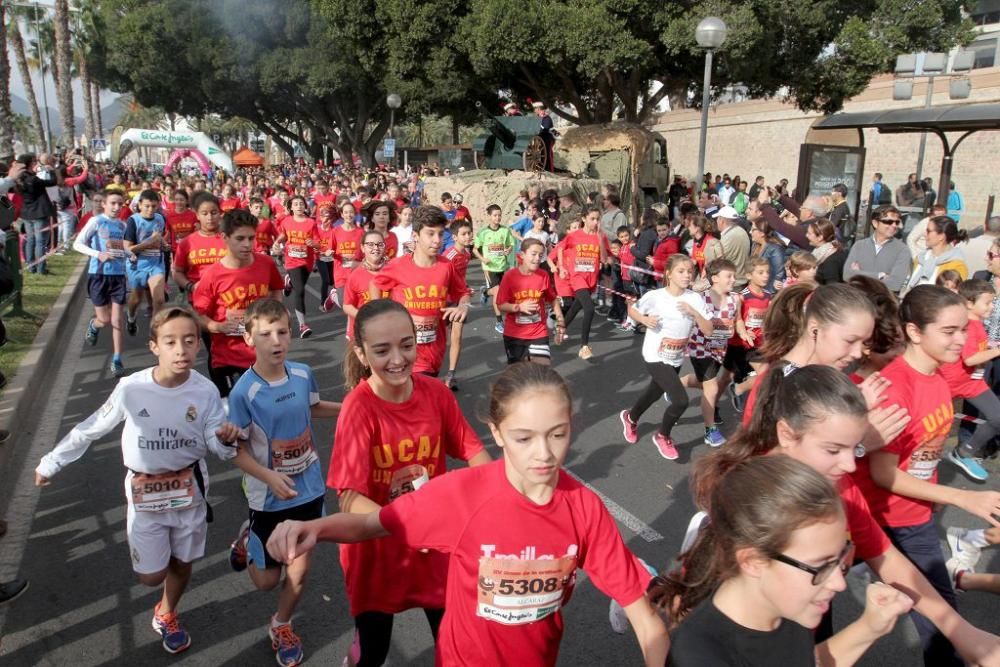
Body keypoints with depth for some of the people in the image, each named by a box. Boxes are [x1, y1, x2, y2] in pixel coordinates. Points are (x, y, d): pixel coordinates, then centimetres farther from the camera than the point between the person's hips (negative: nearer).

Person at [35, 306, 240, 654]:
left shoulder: (205, 391, -17)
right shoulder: (132, 389, -20)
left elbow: (218, 446, -11)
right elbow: (89, 429, -5)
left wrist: (226, 438, -35)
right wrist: (50, 463, 5)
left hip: (189, 487, 1)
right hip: (144, 491, -1)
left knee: (182, 564, 17)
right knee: (151, 575, 4)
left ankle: (166, 615, 47)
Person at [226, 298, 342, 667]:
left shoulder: (303, 373, -9)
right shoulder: (243, 392, -22)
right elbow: (237, 450, -14)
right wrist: (270, 477, -28)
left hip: (310, 488, 3)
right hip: (270, 497, -3)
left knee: (299, 571, 11)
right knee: (267, 580, 14)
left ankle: (281, 625, 41)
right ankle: (248, 539, 46)